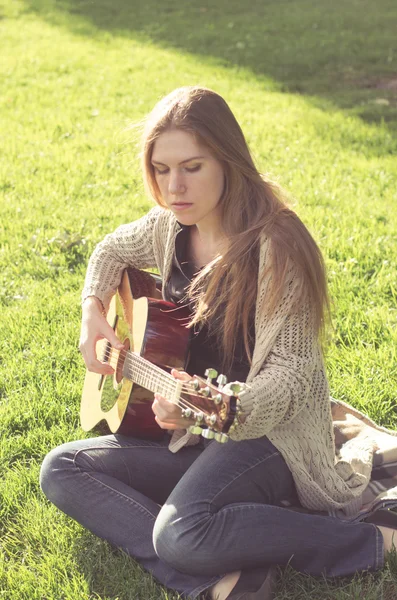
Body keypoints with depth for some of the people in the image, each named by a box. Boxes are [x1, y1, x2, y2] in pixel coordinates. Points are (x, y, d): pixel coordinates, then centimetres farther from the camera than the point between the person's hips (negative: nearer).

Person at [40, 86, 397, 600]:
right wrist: (93, 314, 4)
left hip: (268, 435, -8)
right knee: (60, 470, -5)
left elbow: (292, 369, -21)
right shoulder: (169, 228, 1)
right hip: (191, 439, 8)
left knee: (183, 531, -35)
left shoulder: (275, 245, -20)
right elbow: (112, 252, 23)